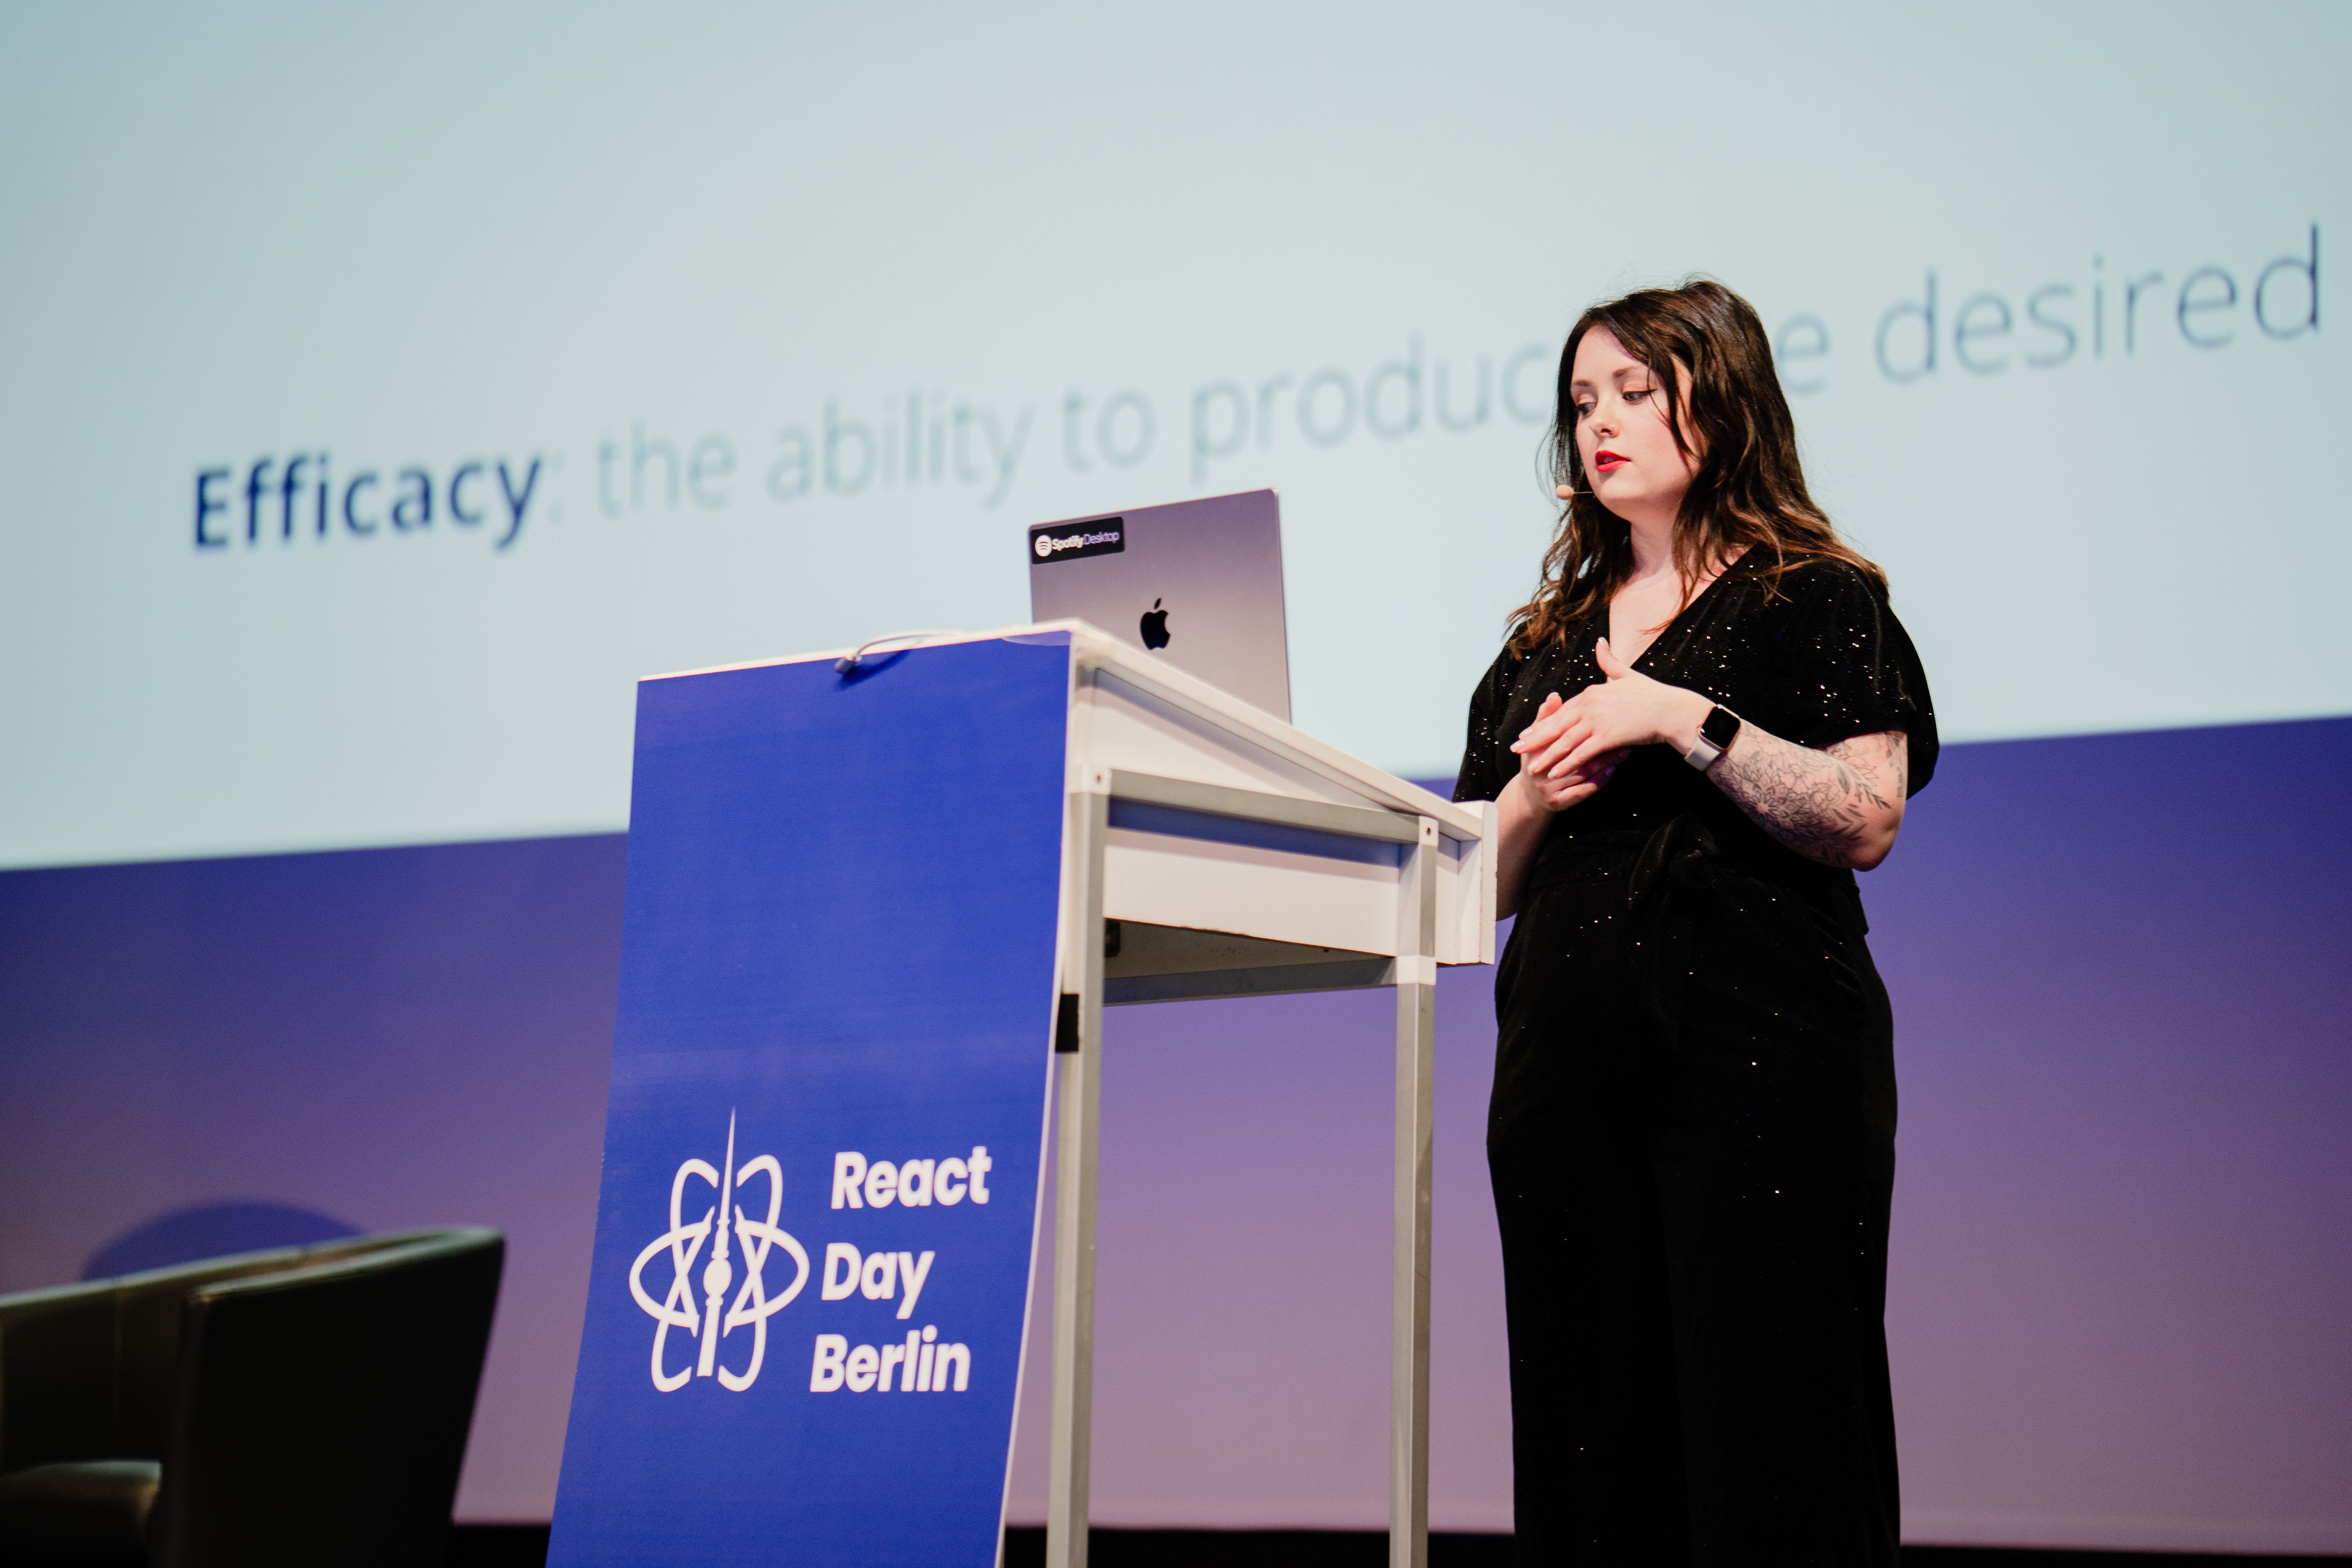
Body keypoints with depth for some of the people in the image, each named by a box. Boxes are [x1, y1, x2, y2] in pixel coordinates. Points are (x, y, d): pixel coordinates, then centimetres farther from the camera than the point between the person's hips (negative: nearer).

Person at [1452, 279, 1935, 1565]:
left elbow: (1866, 822, -9)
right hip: (1569, 1059, 5)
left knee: (1768, 1433, -9)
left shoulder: (1816, 599, 6)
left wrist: (1686, 720, -15)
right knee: (1592, 1433, 2)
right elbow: (1481, 888, 20)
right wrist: (1535, 795, 0)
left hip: (1761, 1050, -5)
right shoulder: (1546, 640, 21)